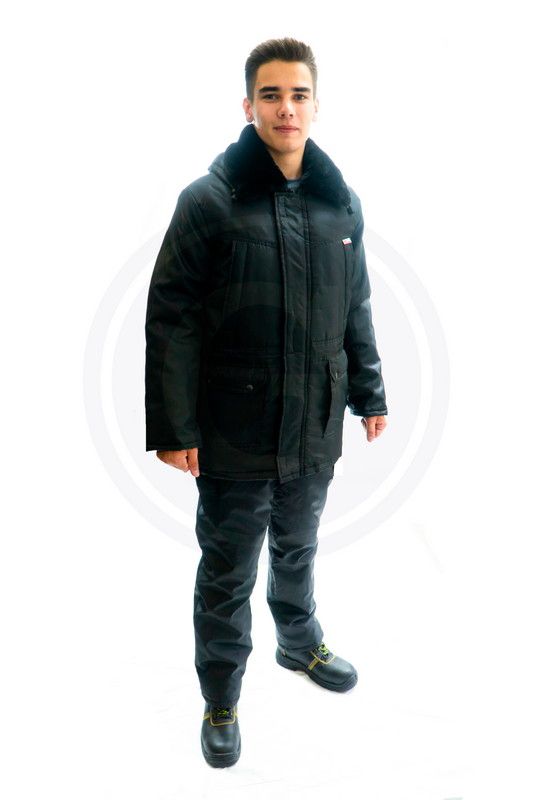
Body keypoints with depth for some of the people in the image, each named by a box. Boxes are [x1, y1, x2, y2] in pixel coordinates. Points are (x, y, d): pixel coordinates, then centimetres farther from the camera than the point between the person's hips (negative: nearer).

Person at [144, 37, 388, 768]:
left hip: (316, 428, 4)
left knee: (298, 549, 24)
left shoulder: (341, 202, 4)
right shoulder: (209, 200, -11)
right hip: (236, 432, -4)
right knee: (228, 574, 11)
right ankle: (221, 700, 31)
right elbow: (172, 319, -12)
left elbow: (356, 310, 12)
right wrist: (172, 427, -14)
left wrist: (368, 393, 13)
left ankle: (300, 642, 50)